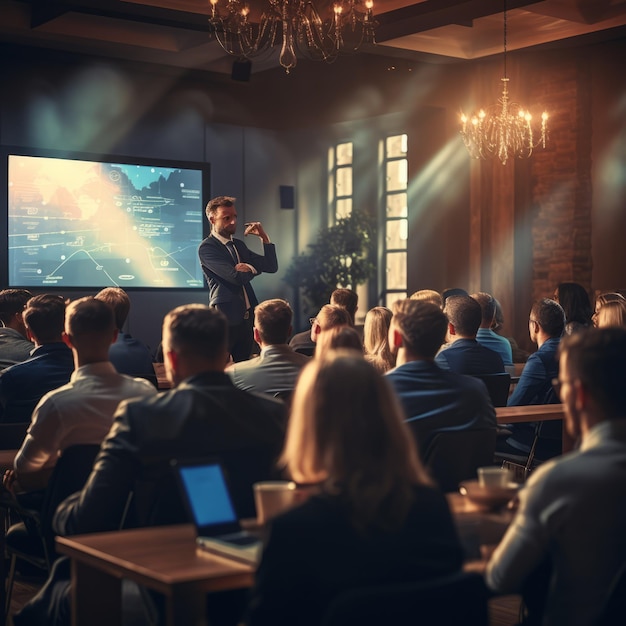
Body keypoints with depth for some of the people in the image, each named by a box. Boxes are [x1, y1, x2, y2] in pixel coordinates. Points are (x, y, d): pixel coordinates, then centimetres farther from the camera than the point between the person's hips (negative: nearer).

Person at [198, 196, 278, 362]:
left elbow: (271, 267, 12)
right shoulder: (207, 248, -9)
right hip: (225, 317, -7)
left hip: (246, 317, 7)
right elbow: (236, 277, -20)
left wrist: (264, 237, 1)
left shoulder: (239, 245, 16)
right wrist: (253, 268, 1)